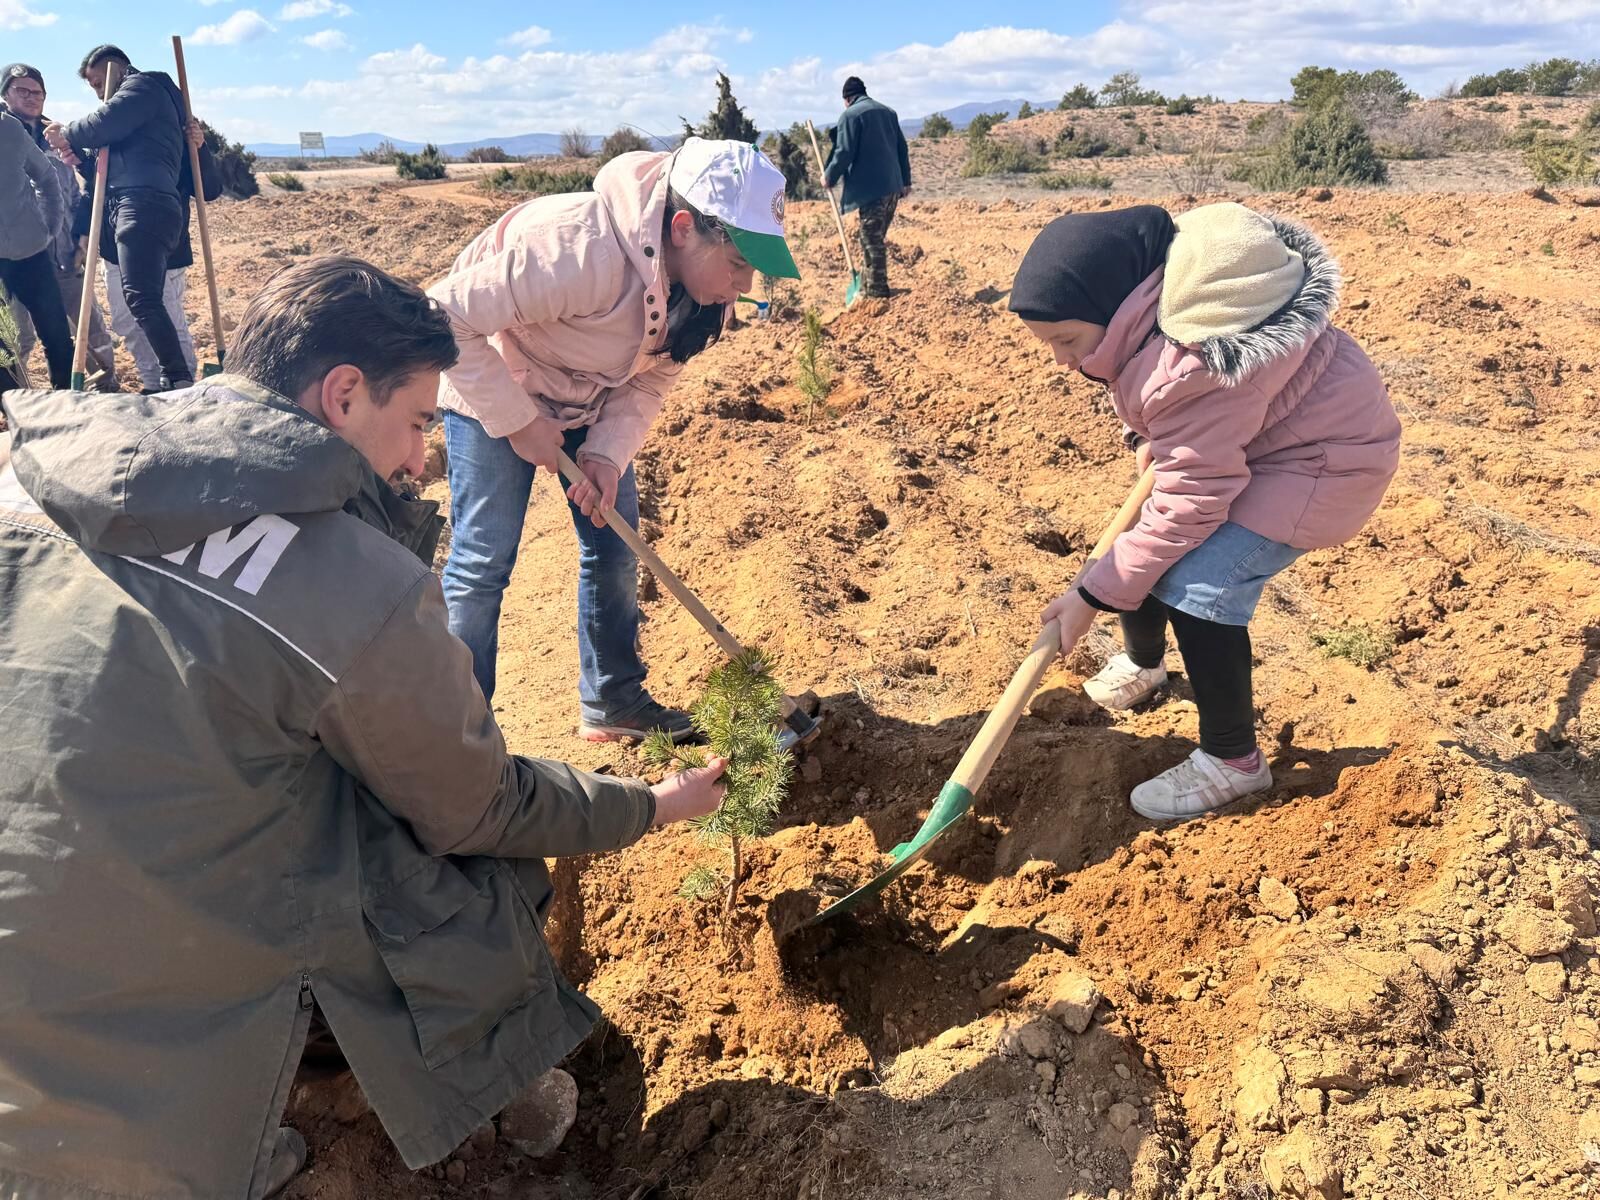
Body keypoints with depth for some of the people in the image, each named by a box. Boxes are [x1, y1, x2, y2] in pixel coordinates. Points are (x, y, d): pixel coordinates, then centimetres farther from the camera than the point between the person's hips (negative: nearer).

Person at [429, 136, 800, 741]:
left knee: (614, 548, 6)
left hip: (591, 403, 7)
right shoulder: (580, 253, -38)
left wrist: (609, 452, -20)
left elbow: (652, 377, -5)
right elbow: (445, 319, -33)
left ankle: (612, 701, 23)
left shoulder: (700, 277, -15)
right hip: (494, 390, -6)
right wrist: (517, 421, -28)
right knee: (483, 561, -6)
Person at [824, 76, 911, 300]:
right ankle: (871, 285, 21)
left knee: (872, 239, -3)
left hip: (871, 188, -7)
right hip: (893, 186, 7)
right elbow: (902, 149, 17)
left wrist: (829, 177, 3)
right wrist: (906, 181, 22)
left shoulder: (851, 115, -6)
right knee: (876, 238, 15)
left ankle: (877, 290, -2)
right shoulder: (889, 112, 16)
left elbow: (844, 153, -11)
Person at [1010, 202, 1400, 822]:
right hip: (1240, 434, 9)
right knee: (1142, 545, 10)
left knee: (1197, 586, -22)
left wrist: (1093, 595, -24)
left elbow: (1187, 506, -30)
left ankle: (1232, 761, -3)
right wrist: (1147, 438, 3)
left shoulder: (1187, 372, -38)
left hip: (1324, 455, -9)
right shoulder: (1149, 292, -12)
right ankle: (1142, 663, 39)